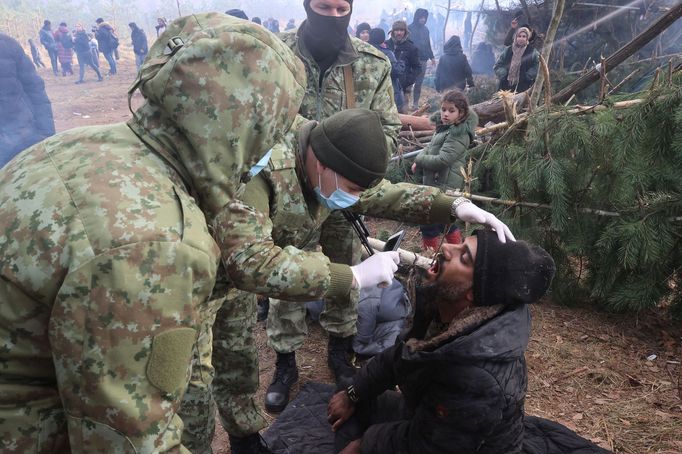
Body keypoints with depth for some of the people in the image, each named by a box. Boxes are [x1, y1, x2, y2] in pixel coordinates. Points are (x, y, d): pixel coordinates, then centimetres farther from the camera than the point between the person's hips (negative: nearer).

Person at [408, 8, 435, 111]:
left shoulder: (425, 29, 14)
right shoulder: (410, 28, -4)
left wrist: (431, 57, 19)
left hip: (423, 60, 6)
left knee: (419, 83, 8)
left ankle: (415, 104, 13)